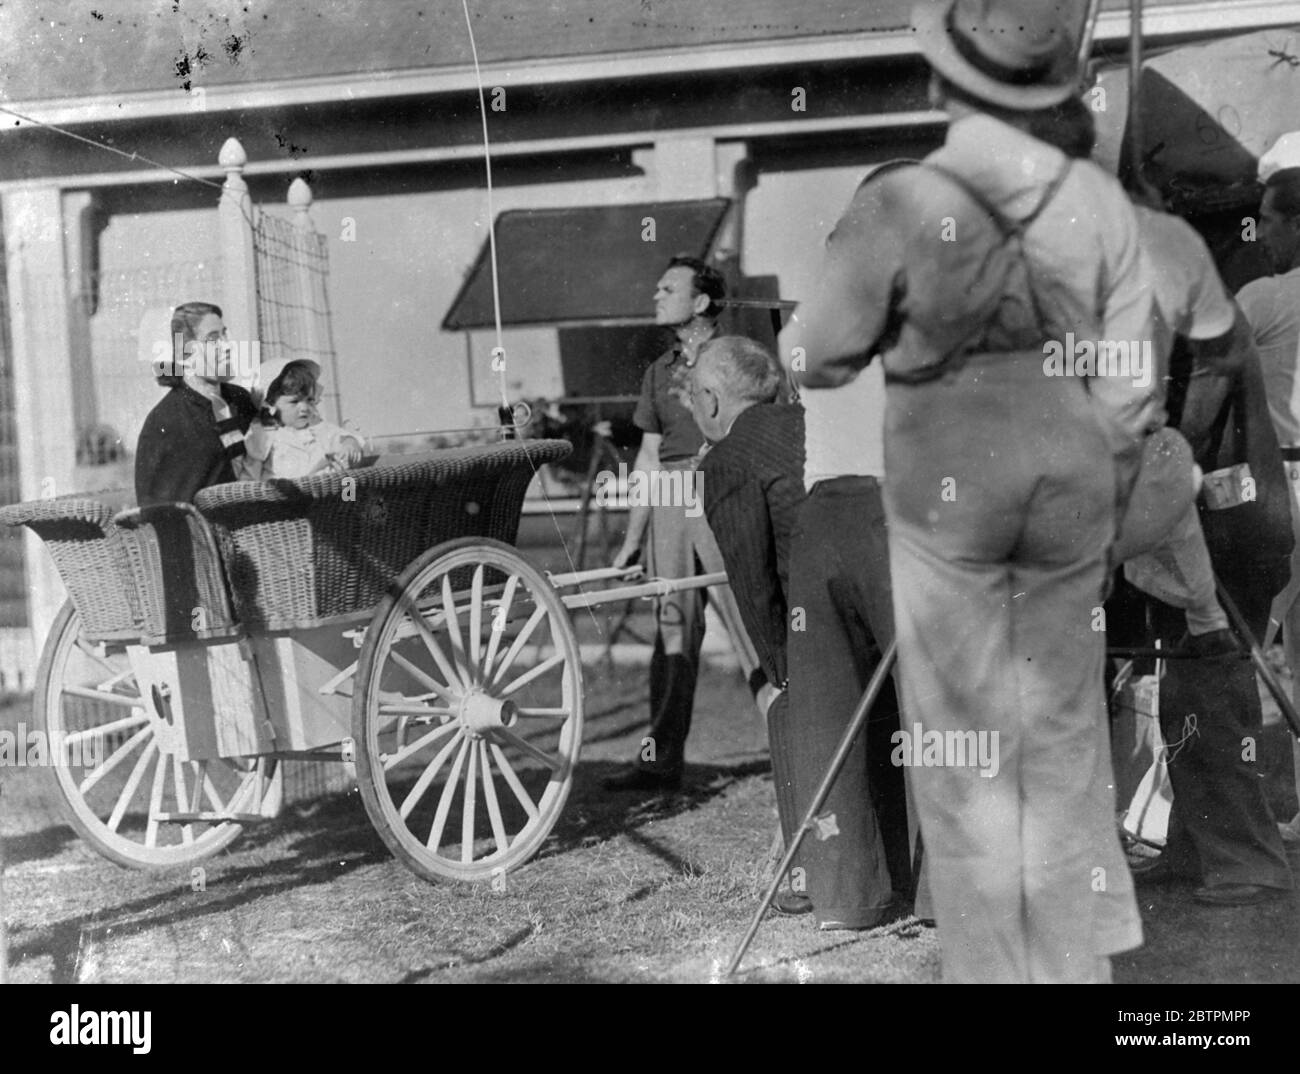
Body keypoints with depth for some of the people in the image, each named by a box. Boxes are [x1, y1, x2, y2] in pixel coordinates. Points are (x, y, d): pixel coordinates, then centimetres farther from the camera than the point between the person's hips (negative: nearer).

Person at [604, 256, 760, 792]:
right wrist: (632, 537, 18)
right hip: (668, 498, 6)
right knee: (671, 624, 5)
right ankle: (661, 757, 9)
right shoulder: (660, 371, 19)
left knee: (746, 615, -10)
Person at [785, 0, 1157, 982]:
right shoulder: (1097, 199, -5)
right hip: (1069, 478, 3)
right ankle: (1078, 958, 27)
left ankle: (992, 962, 20)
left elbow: (817, 356, -6)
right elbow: (1127, 382, 0)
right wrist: (1110, 500, 12)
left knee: (961, 733, 10)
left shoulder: (898, 204, -15)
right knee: (1065, 724, 17)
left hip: (946, 488, -3)